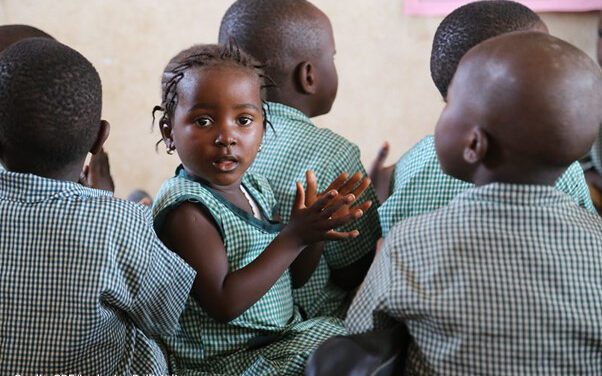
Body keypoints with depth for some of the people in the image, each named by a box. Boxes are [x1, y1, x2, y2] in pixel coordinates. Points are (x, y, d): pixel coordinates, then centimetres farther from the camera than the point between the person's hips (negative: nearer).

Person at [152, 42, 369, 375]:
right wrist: (293, 238, -25)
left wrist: (315, 228, -6)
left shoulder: (255, 187, 6)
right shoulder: (185, 208, -19)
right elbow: (223, 304, -25)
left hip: (282, 338, 8)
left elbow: (292, 277, 14)